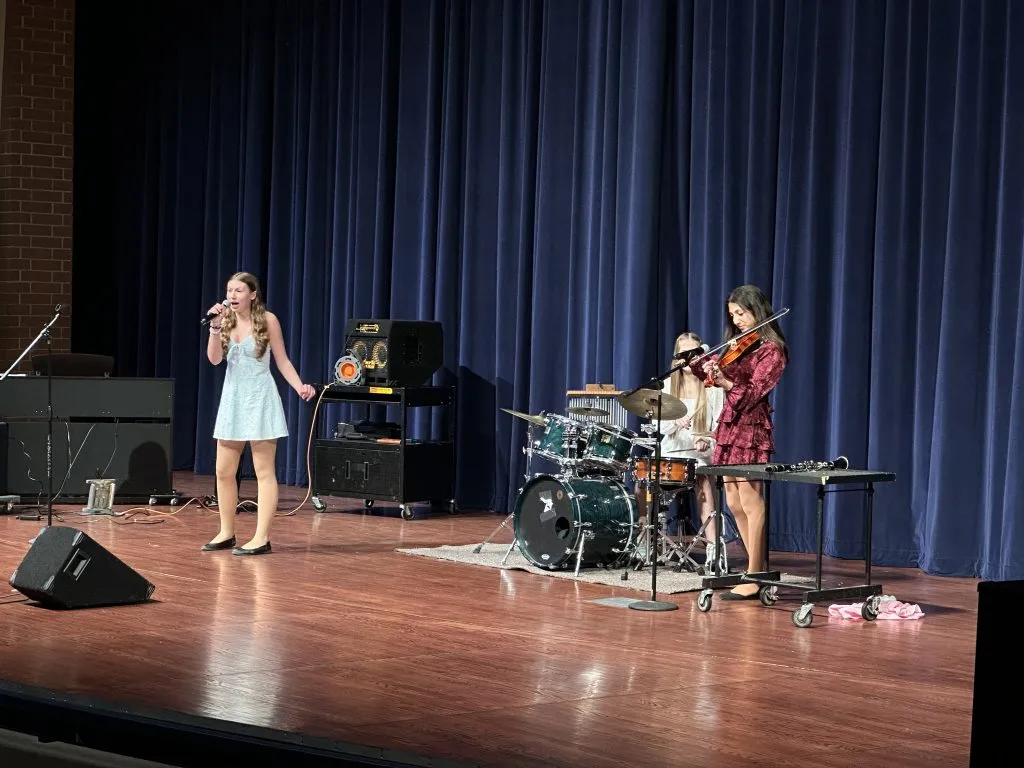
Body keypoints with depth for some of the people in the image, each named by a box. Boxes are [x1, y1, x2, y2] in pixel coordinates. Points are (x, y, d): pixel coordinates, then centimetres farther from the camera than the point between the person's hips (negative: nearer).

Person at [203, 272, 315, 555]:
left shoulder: (268, 320, -5)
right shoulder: (226, 320, 5)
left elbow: (282, 361, -1)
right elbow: (215, 359, -5)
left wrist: (300, 387, -14)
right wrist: (215, 328, -17)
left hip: (260, 398, -5)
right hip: (233, 398, 5)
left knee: (264, 471, -4)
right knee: (223, 471, 8)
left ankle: (262, 538, -5)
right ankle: (226, 533, 20)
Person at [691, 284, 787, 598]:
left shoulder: (771, 350, -8)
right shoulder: (737, 345, 16)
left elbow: (753, 392, -17)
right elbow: (711, 369, 20)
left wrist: (725, 383, -32)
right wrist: (700, 363, -1)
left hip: (751, 428, -9)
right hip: (730, 424, 9)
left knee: (751, 504, -9)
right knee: (735, 504, 9)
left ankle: (754, 580, -8)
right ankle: (757, 568, 16)